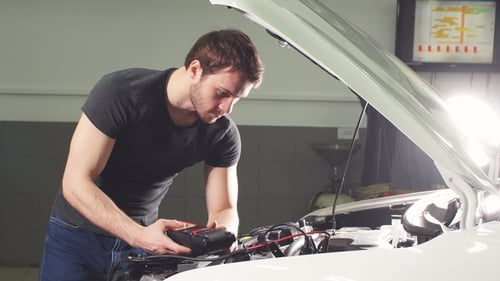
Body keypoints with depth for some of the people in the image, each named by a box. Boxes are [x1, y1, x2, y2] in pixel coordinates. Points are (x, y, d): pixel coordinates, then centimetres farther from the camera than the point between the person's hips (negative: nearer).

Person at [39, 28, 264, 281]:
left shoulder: (223, 133, -12)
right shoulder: (120, 92, -24)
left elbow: (225, 210, -4)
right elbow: (76, 184, -24)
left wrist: (223, 231, -28)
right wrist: (138, 235, -36)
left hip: (143, 242, 3)